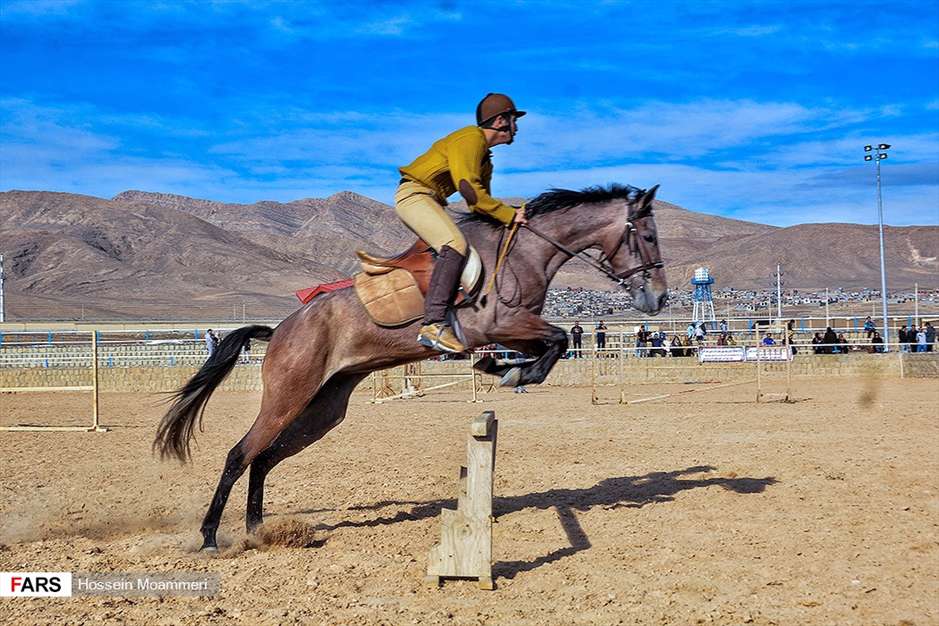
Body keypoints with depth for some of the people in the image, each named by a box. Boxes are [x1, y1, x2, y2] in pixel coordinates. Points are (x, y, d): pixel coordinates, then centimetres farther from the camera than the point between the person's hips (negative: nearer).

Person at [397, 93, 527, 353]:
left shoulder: (485, 159, 21)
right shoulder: (470, 139, -13)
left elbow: (482, 201, 24)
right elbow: (468, 188, -24)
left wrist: (511, 214, 7)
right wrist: (508, 215, -21)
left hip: (431, 202, 11)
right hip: (414, 194, -11)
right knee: (456, 244, -31)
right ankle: (433, 324, -40)